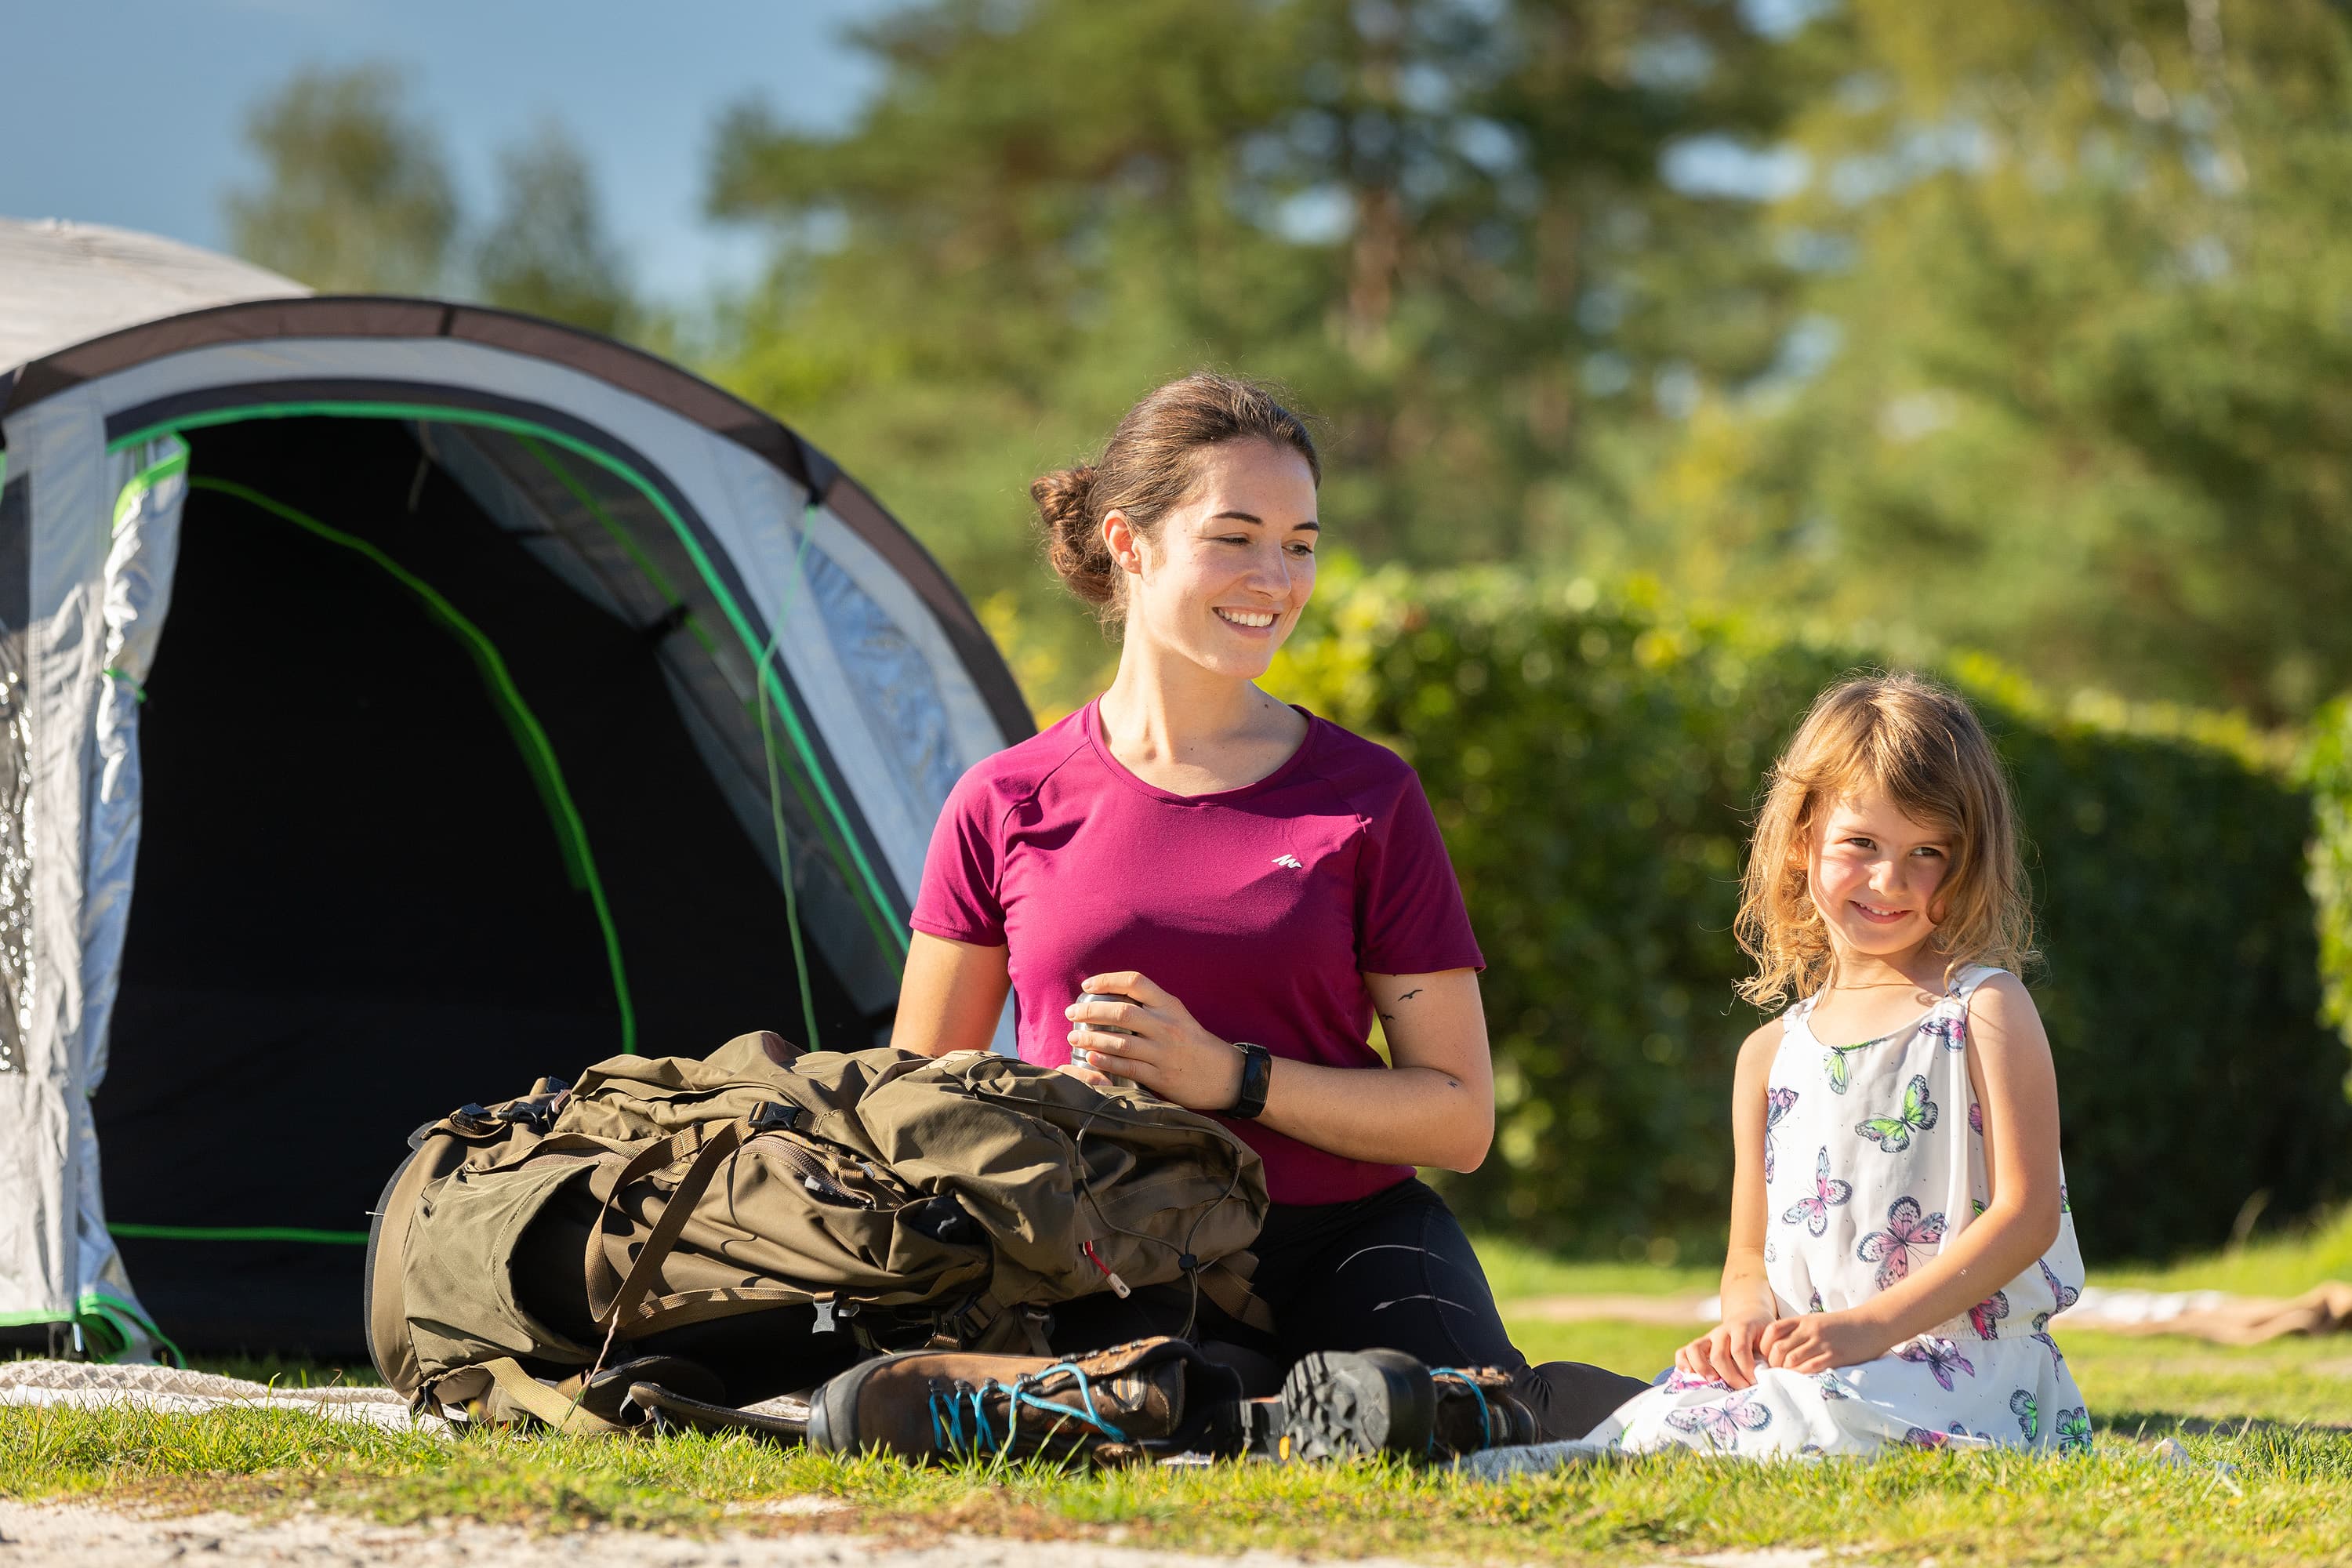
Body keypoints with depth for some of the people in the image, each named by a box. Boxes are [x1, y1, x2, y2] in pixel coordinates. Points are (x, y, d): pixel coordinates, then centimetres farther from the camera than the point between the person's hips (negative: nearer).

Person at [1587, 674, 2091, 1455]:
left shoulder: (1985, 1011, 1)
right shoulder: (1772, 1054, 18)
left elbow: (2027, 1213, -8)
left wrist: (1873, 1325, -18)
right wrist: (1747, 1319, -7)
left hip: (1973, 1369, -5)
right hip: (1808, 1364, 5)